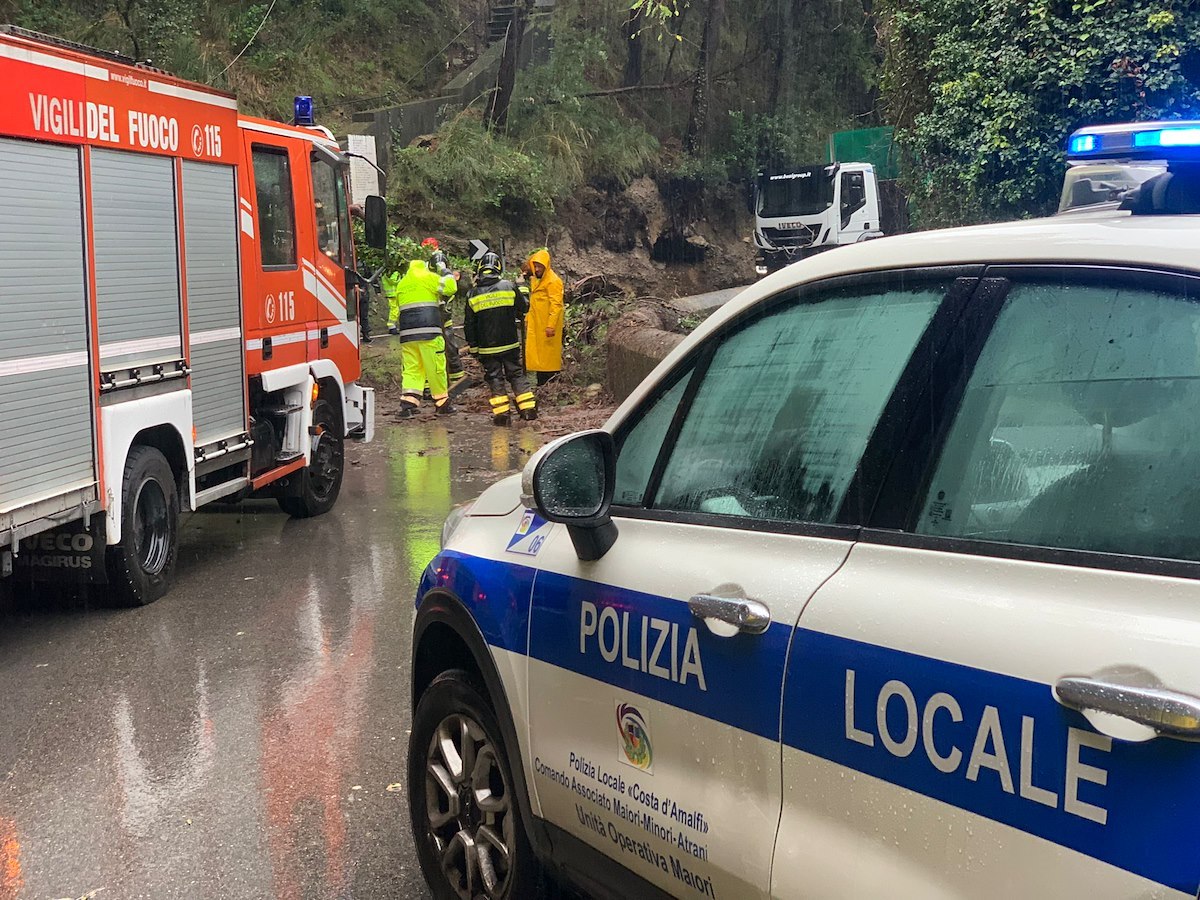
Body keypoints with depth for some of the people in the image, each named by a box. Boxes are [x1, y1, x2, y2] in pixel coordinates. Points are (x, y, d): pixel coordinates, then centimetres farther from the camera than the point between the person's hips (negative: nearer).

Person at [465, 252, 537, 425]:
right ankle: (528, 408, 5)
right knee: (516, 374, 10)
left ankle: (502, 412, 0)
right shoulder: (509, 286, -5)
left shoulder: (473, 294, -2)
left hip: (487, 347, 0)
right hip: (510, 343, 0)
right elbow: (523, 308, 6)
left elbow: (469, 324, 1)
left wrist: (472, 346, 9)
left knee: (495, 378, 7)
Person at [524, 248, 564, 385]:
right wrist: (528, 319, 17)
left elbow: (556, 305, -18)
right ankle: (542, 385, 15)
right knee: (537, 355, 9)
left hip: (546, 326, -9)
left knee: (548, 356, -5)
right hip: (535, 325, 9)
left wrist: (551, 326, -23)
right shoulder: (535, 280, 15)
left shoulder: (553, 281, -13)